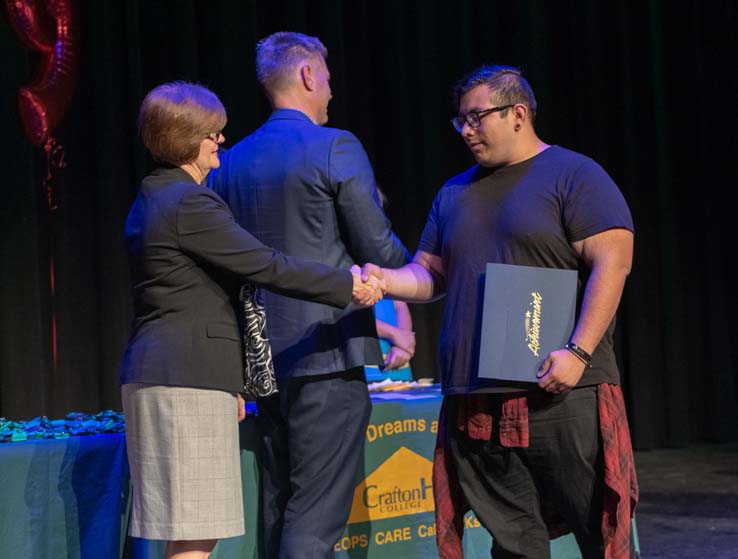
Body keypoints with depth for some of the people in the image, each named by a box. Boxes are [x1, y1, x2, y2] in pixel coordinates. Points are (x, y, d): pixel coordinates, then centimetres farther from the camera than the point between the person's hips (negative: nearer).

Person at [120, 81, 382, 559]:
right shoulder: (190, 204, -14)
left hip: (160, 376, 10)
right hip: (187, 380, -10)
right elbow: (265, 266, -16)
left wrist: (230, 380, 27)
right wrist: (347, 285, -7)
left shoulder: (154, 200, 18)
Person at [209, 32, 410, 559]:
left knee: (278, 508, 14)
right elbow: (378, 248, -8)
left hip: (265, 357, 7)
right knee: (317, 515, -6)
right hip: (327, 354, -7)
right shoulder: (335, 147, -8)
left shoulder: (231, 162, 11)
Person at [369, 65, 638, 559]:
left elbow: (612, 262, -10)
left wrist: (578, 351, -18)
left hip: (559, 392, -5)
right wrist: (385, 281, -2)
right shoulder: (455, 193, 19)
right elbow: (430, 274, 20)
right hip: (475, 400, 6)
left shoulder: (574, 176, -1)